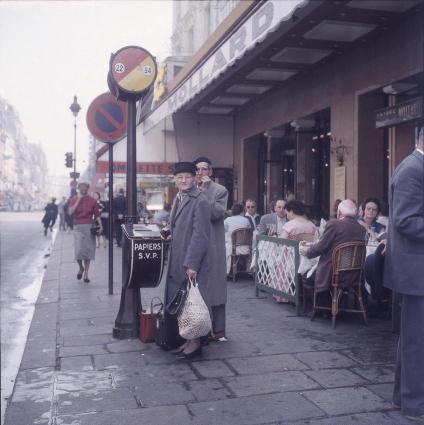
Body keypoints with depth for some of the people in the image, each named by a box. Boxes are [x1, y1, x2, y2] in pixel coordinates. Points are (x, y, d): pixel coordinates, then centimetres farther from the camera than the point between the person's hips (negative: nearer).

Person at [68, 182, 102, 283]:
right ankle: (81, 268, 20)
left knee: (88, 251, 3)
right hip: (78, 227, 0)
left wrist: (100, 225, -10)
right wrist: (79, 199, -11)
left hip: (89, 227, 0)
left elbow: (97, 214, 3)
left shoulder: (92, 201, 3)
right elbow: (70, 212, -11)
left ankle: (86, 274, 12)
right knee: (78, 251, -10)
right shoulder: (73, 200, 5)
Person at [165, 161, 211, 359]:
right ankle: (188, 339, 25)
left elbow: (200, 235, -18)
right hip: (177, 261, 9)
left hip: (191, 261, -9)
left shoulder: (200, 202, -14)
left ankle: (195, 343, 12)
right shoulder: (178, 198, 14)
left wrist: (192, 264, -20)